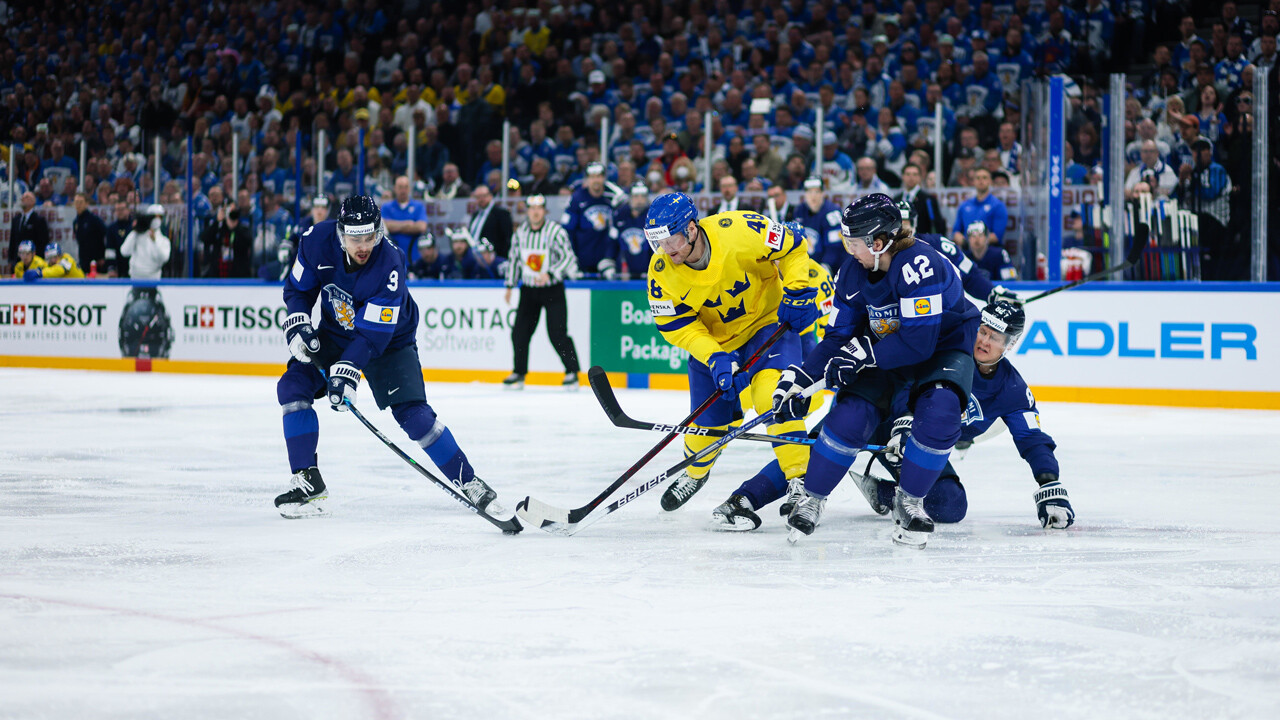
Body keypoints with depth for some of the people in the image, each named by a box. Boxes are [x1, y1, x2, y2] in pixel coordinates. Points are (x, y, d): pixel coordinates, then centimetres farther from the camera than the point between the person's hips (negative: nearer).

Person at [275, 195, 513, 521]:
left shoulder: (389, 265, -33)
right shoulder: (317, 240, -22)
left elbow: (373, 334, -32)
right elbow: (298, 288, -3)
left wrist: (346, 370, -42)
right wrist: (298, 323, -20)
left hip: (389, 338, -4)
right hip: (335, 332, 4)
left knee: (413, 414, -17)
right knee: (293, 386, -15)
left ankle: (468, 481, -3)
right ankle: (308, 484, -8)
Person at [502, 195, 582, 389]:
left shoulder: (556, 231, -12)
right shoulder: (520, 233, 4)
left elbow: (568, 258, -16)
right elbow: (514, 259, 15)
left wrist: (549, 274, -27)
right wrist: (510, 286, 14)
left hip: (553, 289, -5)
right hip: (528, 289, 5)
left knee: (557, 333, -11)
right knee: (520, 331, 0)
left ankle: (572, 372, 1)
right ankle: (519, 373, 13)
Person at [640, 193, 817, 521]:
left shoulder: (740, 230, -29)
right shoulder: (662, 271, -19)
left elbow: (792, 248, -13)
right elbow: (677, 326, -14)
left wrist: (797, 290, -23)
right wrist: (715, 358, -26)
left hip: (768, 321, -3)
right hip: (712, 341, 3)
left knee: (772, 394, -28)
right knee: (708, 421, 9)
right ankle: (695, 472, 43)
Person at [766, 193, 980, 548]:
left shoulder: (918, 265, -33)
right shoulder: (853, 272, -10)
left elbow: (919, 342, -34)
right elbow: (839, 338, -3)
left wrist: (863, 353, -31)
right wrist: (799, 377, -15)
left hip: (945, 344, -5)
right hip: (885, 346, 5)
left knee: (938, 414, -31)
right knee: (849, 415, -16)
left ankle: (909, 501, -7)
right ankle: (810, 498, 4)